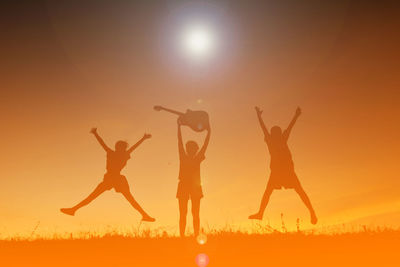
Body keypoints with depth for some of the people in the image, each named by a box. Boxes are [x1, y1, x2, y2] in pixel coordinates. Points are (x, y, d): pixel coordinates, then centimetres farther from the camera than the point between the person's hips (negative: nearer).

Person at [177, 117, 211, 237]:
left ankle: (196, 236, 3)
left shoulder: (198, 159, 8)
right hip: (183, 187, -1)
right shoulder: (183, 158, 4)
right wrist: (179, 126, 0)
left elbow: (205, 145, 7)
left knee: (195, 214, 2)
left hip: (195, 187, 1)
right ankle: (182, 236, 1)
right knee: (183, 213, 0)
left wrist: (209, 132, 5)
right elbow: (180, 142, 2)